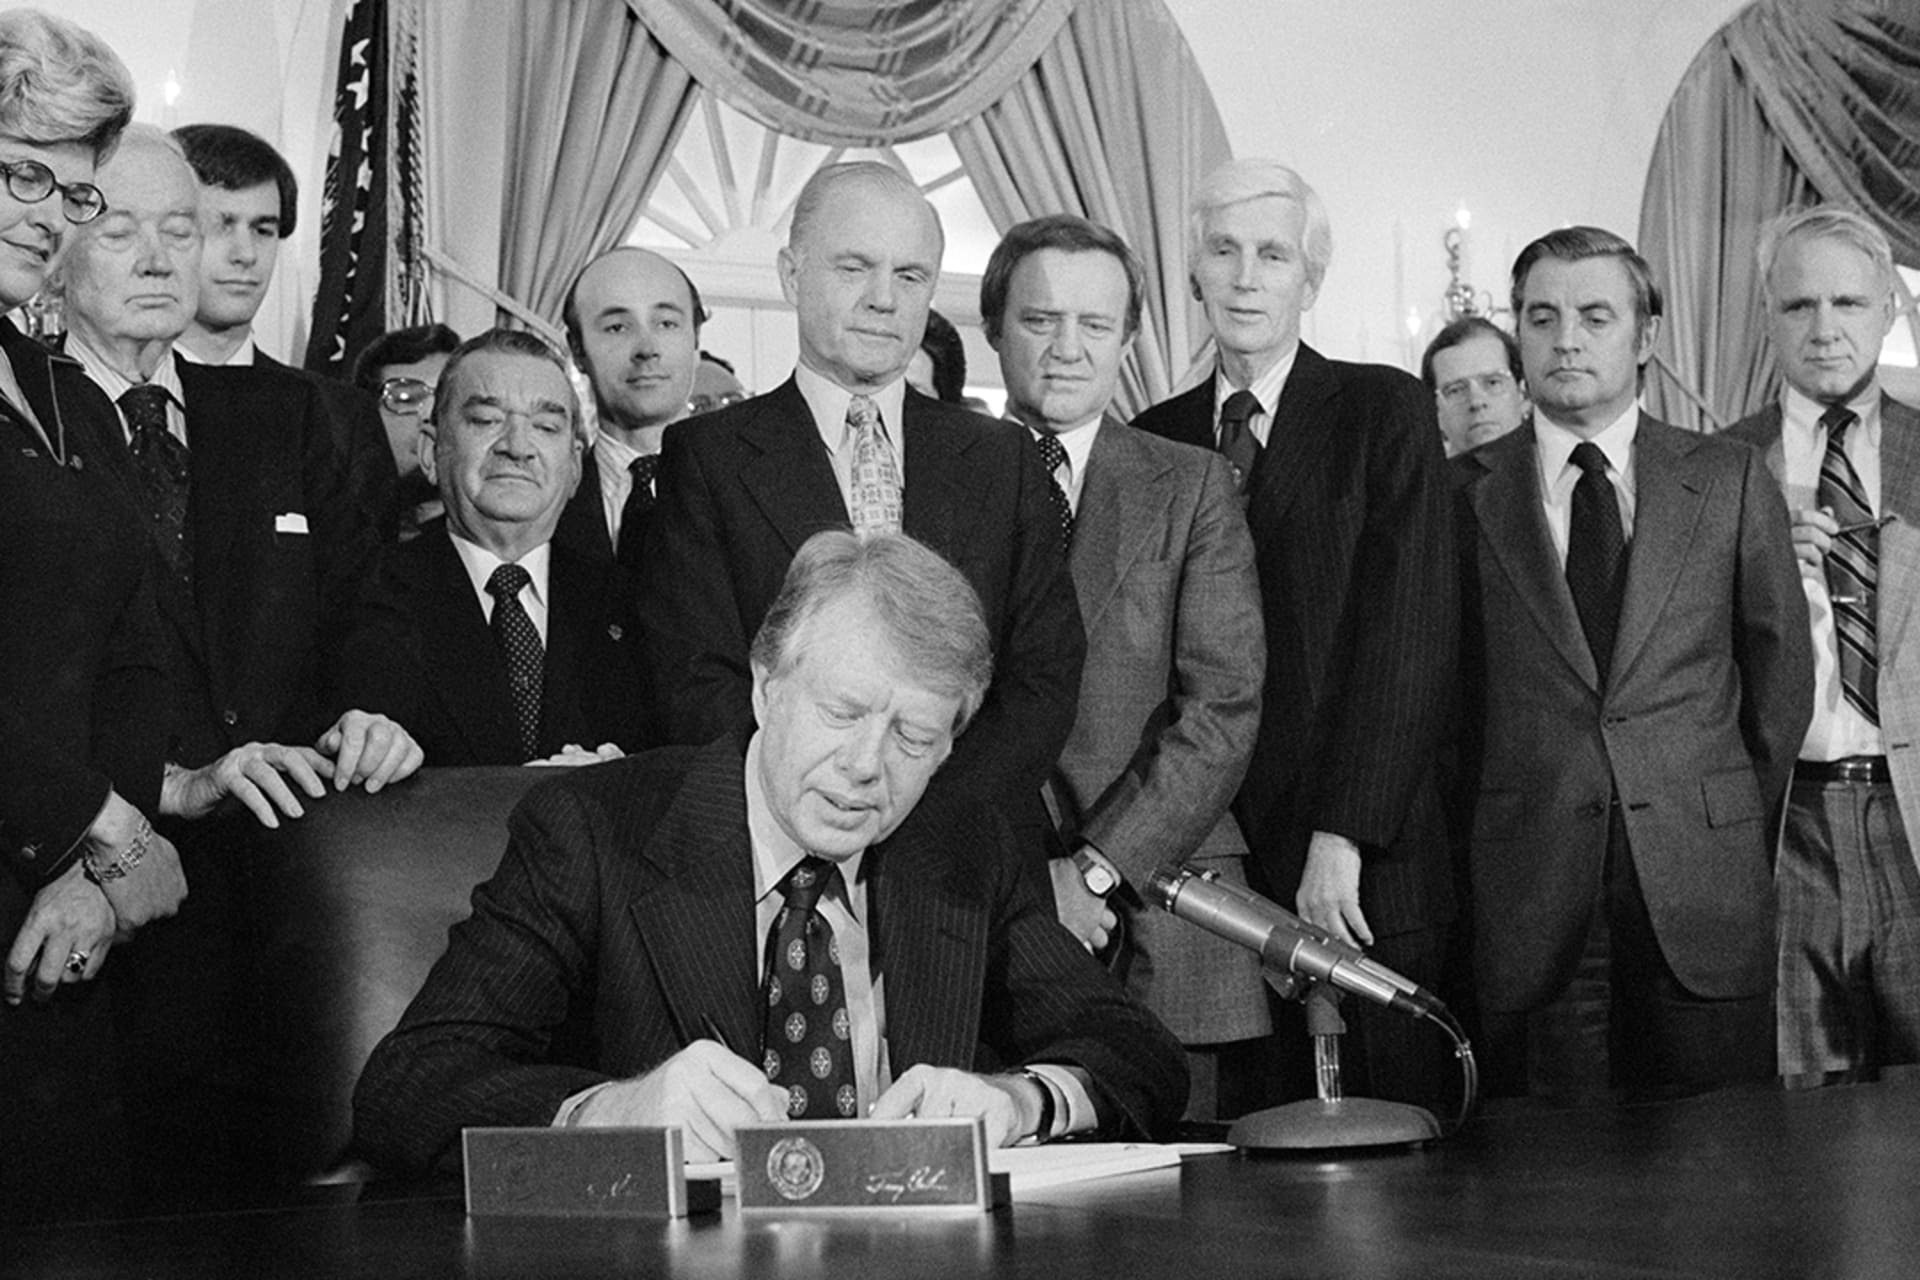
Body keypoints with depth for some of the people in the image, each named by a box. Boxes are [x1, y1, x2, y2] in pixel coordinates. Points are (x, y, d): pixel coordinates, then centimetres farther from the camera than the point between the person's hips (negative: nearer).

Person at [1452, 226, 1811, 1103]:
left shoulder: (1729, 480, 8)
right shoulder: (1465, 492, 5)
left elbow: (1781, 668, 13)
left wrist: (1739, 826, 12)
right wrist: (1482, 844, 5)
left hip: (1703, 897, 1)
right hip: (1533, 898, -1)